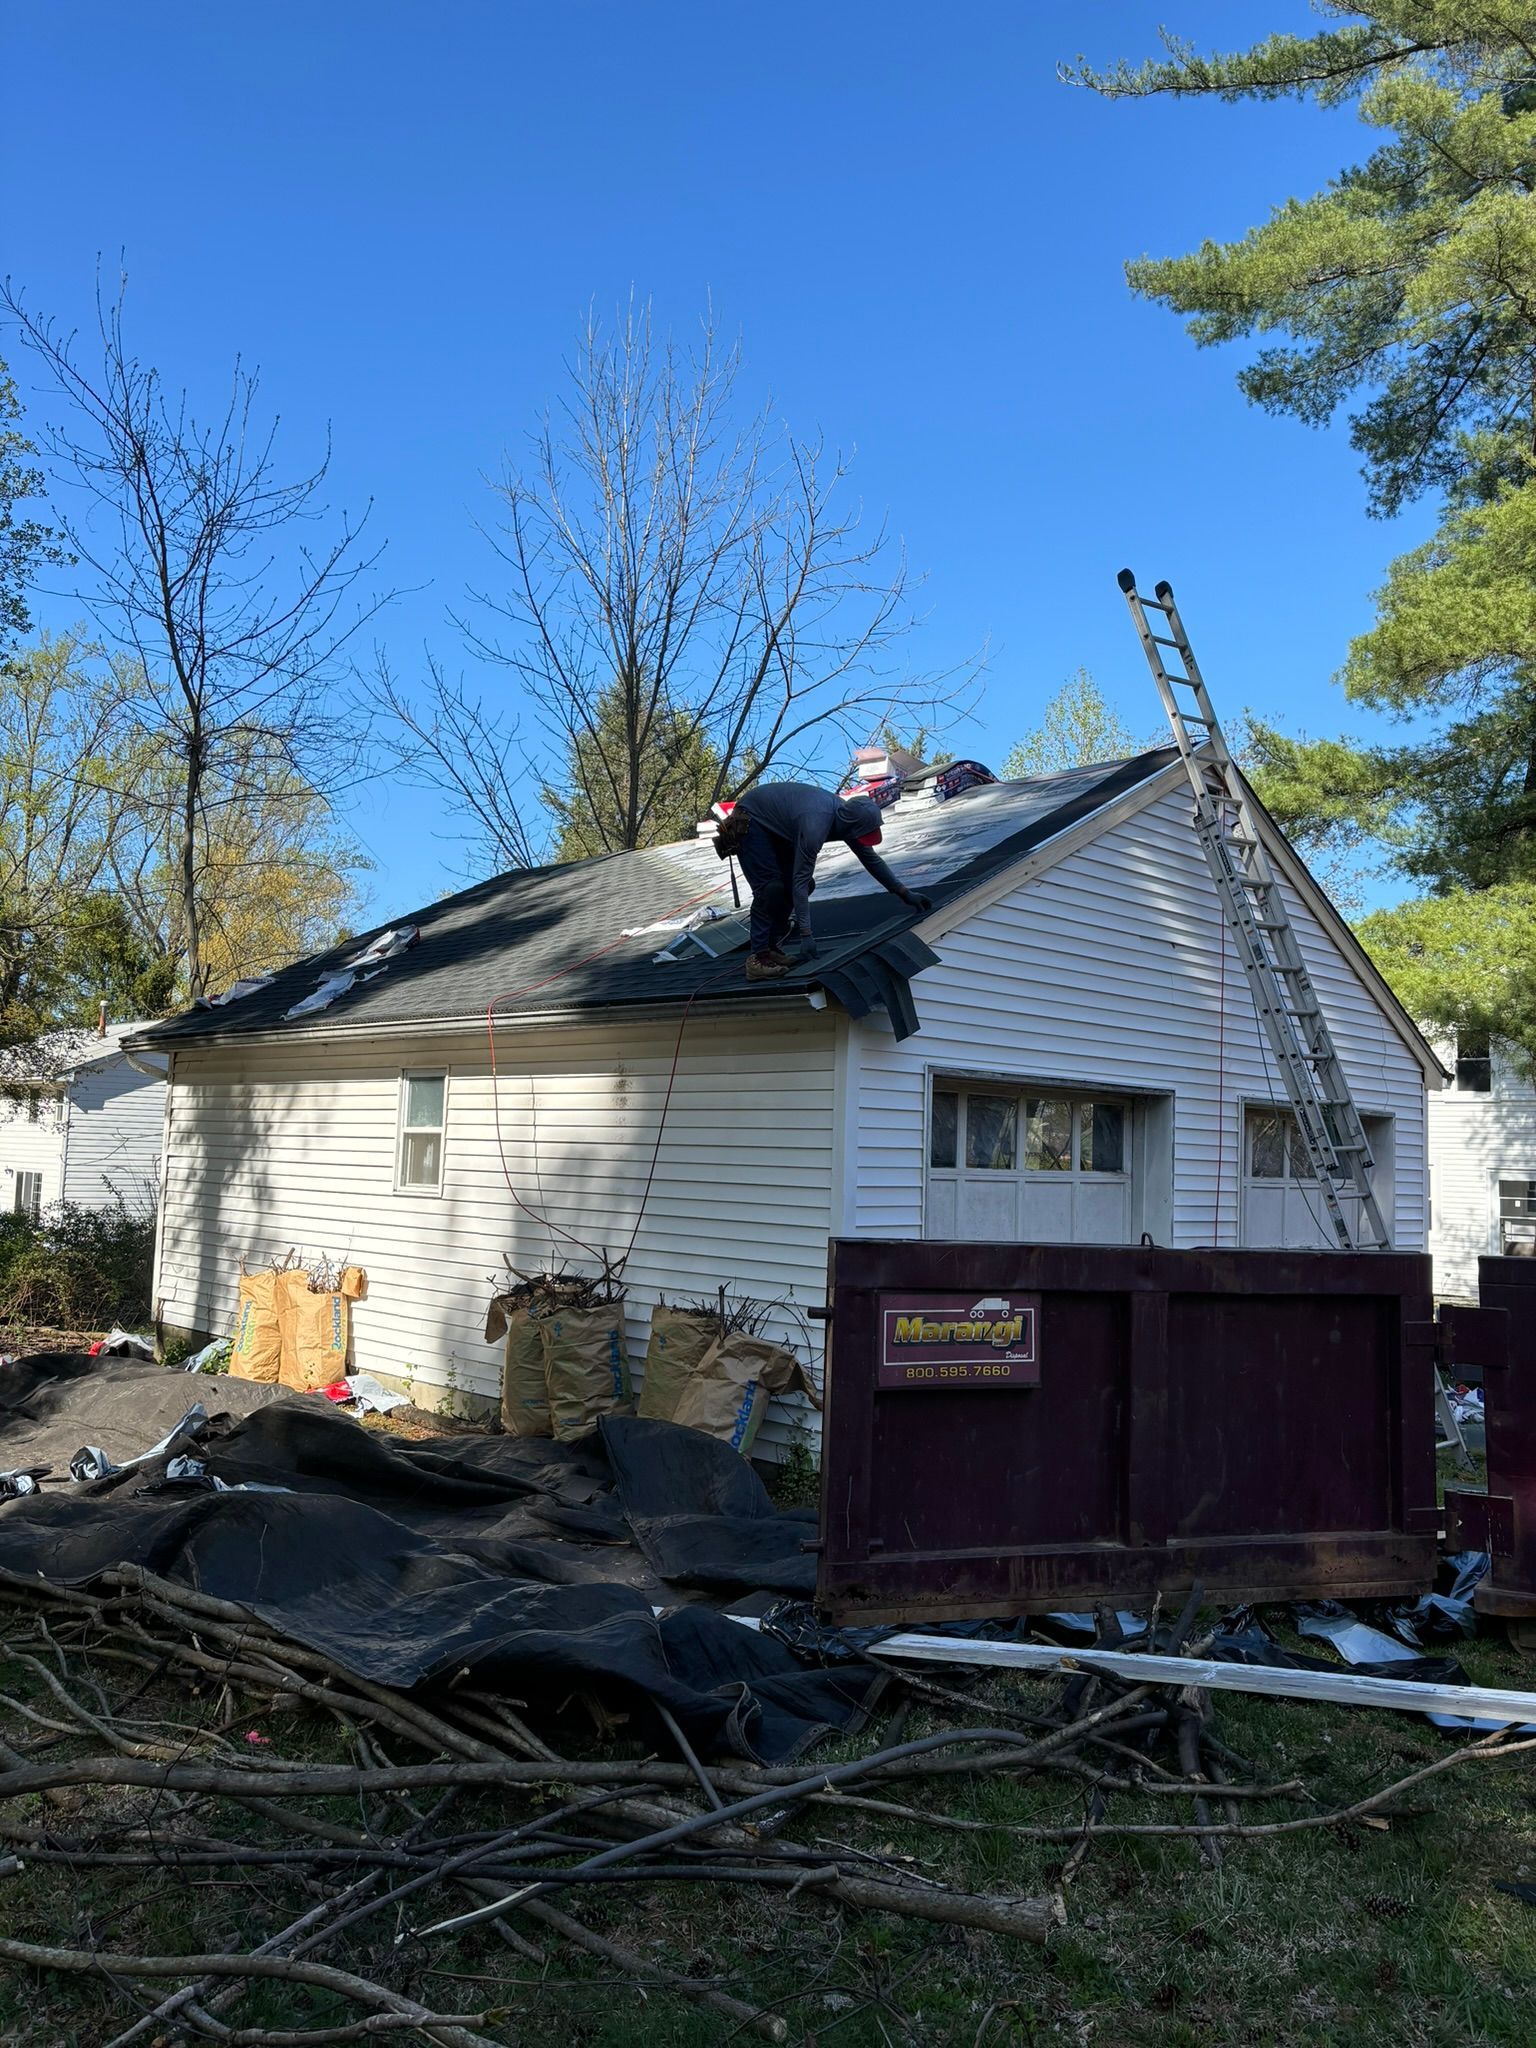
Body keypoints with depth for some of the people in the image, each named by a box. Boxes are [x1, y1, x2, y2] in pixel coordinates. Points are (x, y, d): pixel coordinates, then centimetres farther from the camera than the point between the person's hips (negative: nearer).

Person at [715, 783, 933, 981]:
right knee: (771, 888, -20)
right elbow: (800, 880, -38)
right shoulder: (816, 825, -38)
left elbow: (871, 859, 2)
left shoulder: (847, 814, -12)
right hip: (750, 821, -9)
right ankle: (758, 959, -19)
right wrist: (805, 935, -39)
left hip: (774, 827, 9)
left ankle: (772, 947, 6)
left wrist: (905, 893, 3)